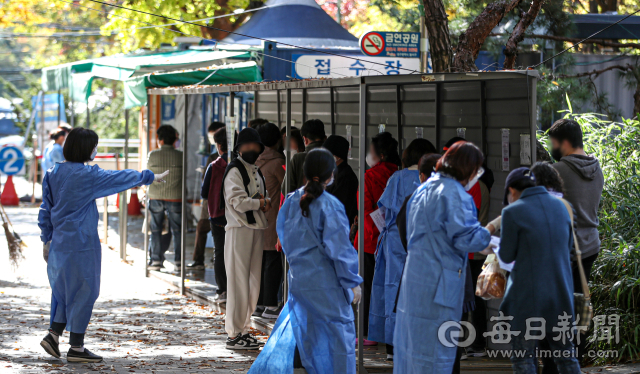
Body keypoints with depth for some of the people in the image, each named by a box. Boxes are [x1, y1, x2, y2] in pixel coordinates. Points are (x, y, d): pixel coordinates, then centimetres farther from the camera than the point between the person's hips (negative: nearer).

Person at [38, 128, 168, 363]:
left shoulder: (53, 174, 5)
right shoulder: (86, 175, -14)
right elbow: (119, 178, -4)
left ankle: (53, 334, 10)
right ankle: (76, 348, 5)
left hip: (59, 243, 7)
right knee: (83, 291, 2)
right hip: (81, 244, -7)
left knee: (65, 289, 18)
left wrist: (46, 239, 17)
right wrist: (150, 177, 9)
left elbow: (45, 210, 9)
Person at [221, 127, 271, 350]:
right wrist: (261, 203, -4)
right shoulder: (234, 170, -7)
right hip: (239, 229, -9)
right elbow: (238, 202, -17)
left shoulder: (257, 171, 20)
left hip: (257, 229, 9)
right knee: (238, 282, -8)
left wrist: (264, 203, 0)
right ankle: (234, 334, -6)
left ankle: (243, 329, 16)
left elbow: (264, 197, 23)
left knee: (253, 282, 9)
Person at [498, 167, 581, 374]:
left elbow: (507, 255, -5)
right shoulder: (560, 206, 6)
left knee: (523, 357, 4)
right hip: (561, 293, 5)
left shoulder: (513, 212, -12)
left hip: (528, 295, -5)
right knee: (565, 355, 14)